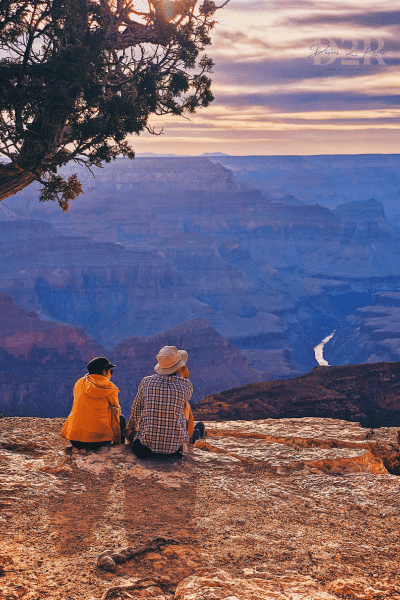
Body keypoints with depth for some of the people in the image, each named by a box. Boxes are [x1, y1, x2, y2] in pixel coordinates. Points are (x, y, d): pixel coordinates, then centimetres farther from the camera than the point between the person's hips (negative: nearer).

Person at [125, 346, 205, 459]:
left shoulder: (146, 382, -4)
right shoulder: (186, 385, -7)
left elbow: (136, 410, 13)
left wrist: (130, 427, 31)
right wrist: (185, 378, 26)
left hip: (148, 444, 1)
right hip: (175, 447, -1)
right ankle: (191, 437, 51)